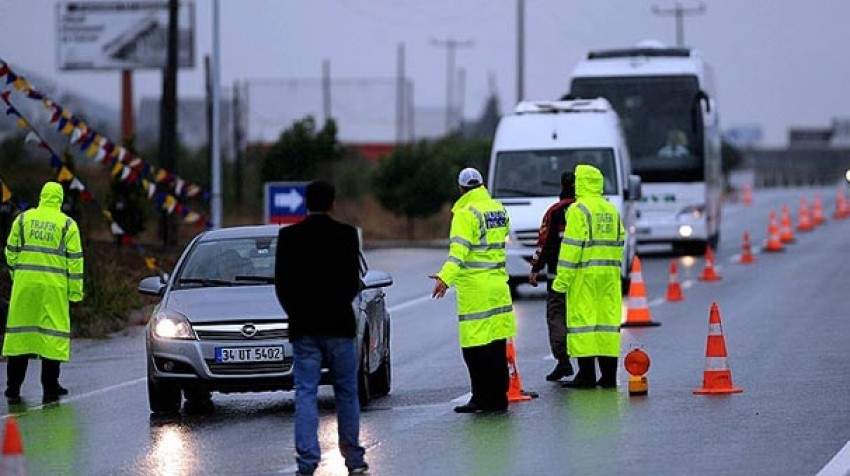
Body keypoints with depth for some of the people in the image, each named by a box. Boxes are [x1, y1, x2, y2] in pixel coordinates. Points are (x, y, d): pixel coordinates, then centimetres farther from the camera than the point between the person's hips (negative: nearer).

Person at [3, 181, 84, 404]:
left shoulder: (23, 219, 6)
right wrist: (75, 291, 2)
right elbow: (74, 260, -2)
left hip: (25, 284, 2)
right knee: (53, 333, 3)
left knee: (20, 333, 8)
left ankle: (13, 388, 9)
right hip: (54, 286, -2)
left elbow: (11, 252, 9)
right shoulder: (67, 225, 0)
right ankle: (50, 389, 4)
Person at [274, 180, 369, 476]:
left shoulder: (289, 236, -1)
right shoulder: (346, 235, -4)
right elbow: (353, 280, -2)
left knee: (305, 393, 1)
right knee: (346, 392, 10)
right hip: (339, 324, -1)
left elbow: (281, 284, 0)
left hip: (303, 327, 1)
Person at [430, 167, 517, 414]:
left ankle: (482, 398, -5)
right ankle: (498, 397, 15)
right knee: (497, 345, 11)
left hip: (474, 288, -8)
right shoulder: (499, 209, 11)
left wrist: (446, 277, -34)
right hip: (498, 285, 8)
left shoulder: (466, 214, -12)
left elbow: (459, 249, -24)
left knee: (475, 346, -4)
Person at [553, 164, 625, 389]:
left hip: (584, 274, -7)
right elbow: (619, 243, 17)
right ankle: (609, 375, 8)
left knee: (583, 320, -4)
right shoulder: (612, 211, 15)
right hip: (609, 275, 7)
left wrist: (562, 278, -13)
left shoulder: (578, 210, -8)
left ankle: (586, 374, -7)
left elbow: (571, 246, -13)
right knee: (607, 318, 8)